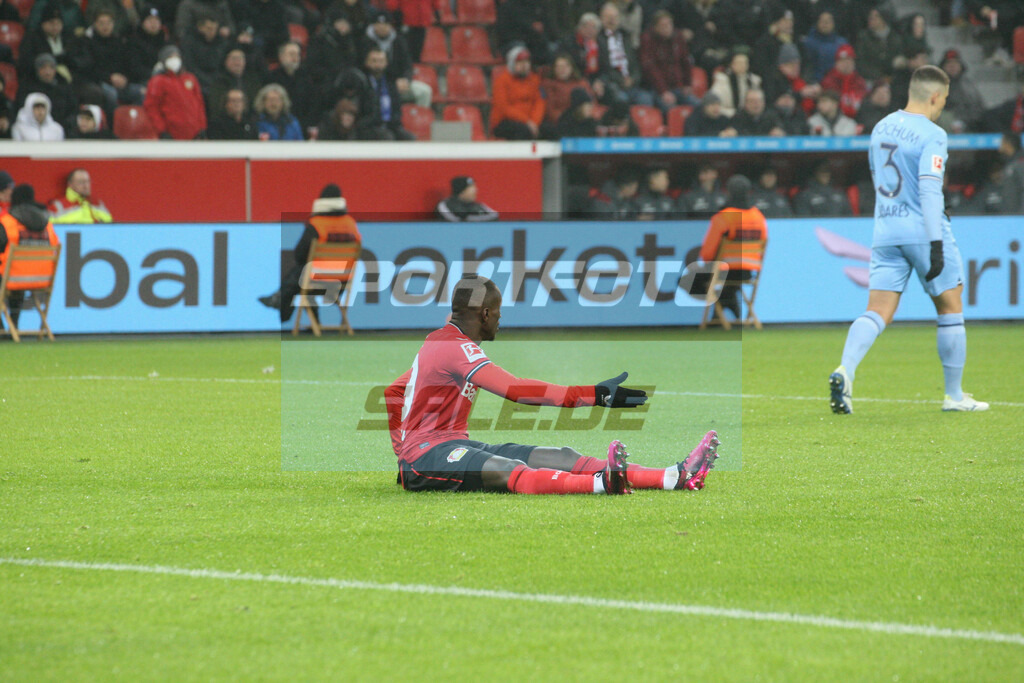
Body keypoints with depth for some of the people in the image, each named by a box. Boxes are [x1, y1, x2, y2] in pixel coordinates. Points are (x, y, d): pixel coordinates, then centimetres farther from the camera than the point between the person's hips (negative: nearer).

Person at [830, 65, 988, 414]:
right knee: (950, 309, 10)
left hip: (885, 230, 6)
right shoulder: (931, 135, -12)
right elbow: (930, 189, -21)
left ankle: (845, 371, -27)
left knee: (877, 312, -1)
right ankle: (954, 395, 17)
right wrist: (937, 244, -23)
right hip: (924, 231, -6)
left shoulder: (881, 128, 11)